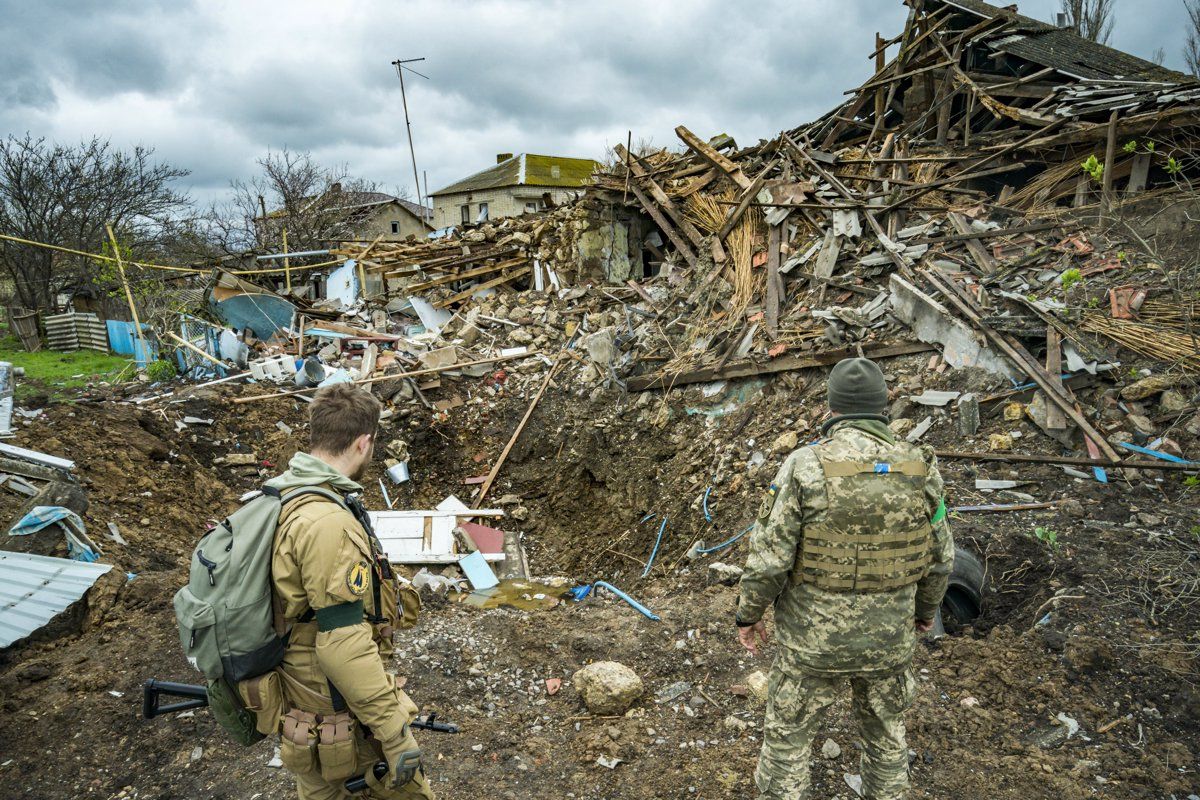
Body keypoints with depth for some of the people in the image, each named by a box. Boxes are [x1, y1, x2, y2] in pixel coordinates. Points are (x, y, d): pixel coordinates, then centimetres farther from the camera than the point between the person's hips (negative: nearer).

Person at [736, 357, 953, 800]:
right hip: (888, 636, 3)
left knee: (787, 734, 17)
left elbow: (769, 557, -19)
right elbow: (938, 557, 0)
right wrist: (927, 607, 20)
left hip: (814, 636, -3)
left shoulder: (805, 467, -21)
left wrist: (748, 614, -1)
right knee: (885, 731, 27)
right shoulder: (919, 469, -10)